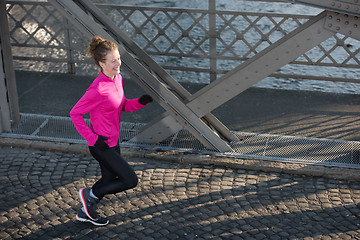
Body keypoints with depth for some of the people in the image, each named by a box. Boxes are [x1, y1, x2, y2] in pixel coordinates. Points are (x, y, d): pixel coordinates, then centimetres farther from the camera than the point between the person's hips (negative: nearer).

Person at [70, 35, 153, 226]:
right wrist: (93, 138, -19)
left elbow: (123, 105, 13)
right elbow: (75, 114, -19)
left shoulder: (117, 79, -1)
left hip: (112, 142, 9)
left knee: (110, 180, 22)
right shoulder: (98, 89, -26)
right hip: (101, 146, -9)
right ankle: (90, 195, 14)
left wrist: (141, 101, -6)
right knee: (130, 180, -4)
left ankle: (86, 212, 42)